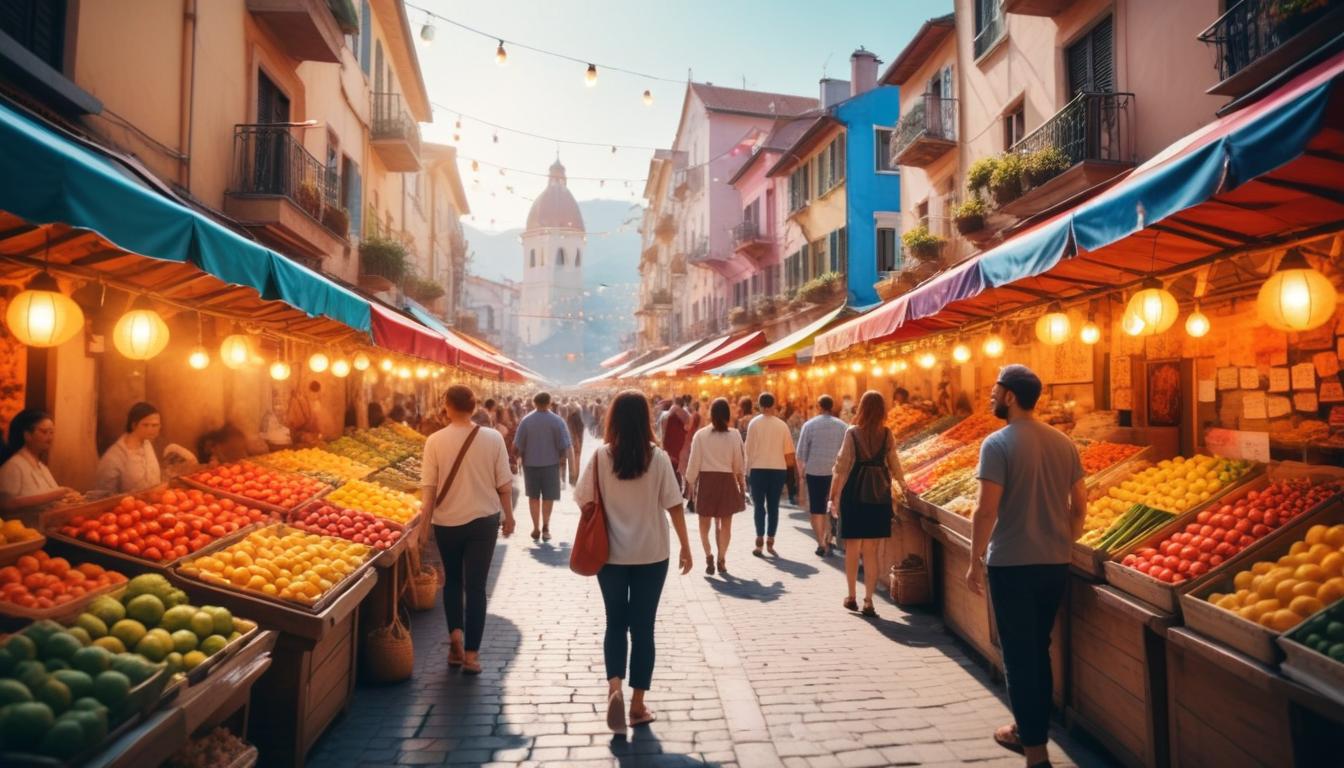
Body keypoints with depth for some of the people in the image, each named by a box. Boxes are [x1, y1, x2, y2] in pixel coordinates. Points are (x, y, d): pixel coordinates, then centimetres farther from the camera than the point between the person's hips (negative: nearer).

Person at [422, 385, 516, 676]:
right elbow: (504, 484, -3)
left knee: (452, 580, 22)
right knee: (476, 585, 7)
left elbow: (428, 487, -9)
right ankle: (471, 652, 11)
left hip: (447, 521, 0)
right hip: (484, 520, 0)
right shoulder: (493, 438, -7)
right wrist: (508, 516, 11)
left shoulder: (435, 440, -9)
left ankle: (455, 633, 11)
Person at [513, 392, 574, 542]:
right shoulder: (558, 421, -9)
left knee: (533, 496, 15)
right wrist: (572, 469, -9)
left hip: (530, 463, 1)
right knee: (548, 496, 13)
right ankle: (545, 527, 12)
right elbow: (567, 446, -14)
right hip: (551, 463, -1)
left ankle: (536, 528, 16)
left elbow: (517, 446, -7)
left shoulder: (526, 420, -7)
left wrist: (521, 458, 10)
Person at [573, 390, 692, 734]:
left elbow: (585, 502, -4)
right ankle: (638, 704, 18)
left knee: (615, 622, 15)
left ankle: (614, 686, -4)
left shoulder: (600, 456, -7)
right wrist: (685, 546, 3)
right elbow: (673, 506, -7)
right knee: (643, 626, 10)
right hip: (651, 554, 0)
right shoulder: (658, 458, -8)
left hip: (611, 554, 0)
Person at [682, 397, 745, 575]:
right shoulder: (734, 435, -5)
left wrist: (690, 482, 6)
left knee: (704, 522, 13)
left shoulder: (700, 434, -6)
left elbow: (694, 461, -4)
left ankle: (708, 555, -1)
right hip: (727, 480, 1)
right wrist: (742, 483, 13)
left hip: (706, 480, 0)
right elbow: (739, 463, 0)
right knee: (725, 523, 12)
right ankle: (722, 559, 13)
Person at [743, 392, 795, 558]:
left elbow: (749, 449, -3)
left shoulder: (754, 423, -4)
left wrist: (748, 470, 6)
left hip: (758, 468, -1)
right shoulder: (782, 425, 0)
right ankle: (770, 542, 8)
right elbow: (788, 451, 2)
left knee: (759, 505, 6)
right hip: (778, 469, 1)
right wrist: (788, 465, 17)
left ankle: (760, 541, -1)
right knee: (773, 506, 8)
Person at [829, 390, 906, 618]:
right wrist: (903, 484, 28)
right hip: (879, 495, 2)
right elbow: (894, 464, 8)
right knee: (872, 551, 6)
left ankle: (851, 597, 21)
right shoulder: (887, 435, -1)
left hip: (854, 494, -1)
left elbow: (841, 466, -8)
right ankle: (868, 601, 6)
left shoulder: (852, 432, -6)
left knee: (852, 549, 11)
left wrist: (834, 496, -2)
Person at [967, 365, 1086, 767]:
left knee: (1019, 656, 5)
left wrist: (975, 560, -9)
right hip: (1055, 564, 7)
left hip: (1011, 565, -7)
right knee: (1039, 650, 20)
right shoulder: (1063, 442, 4)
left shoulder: (998, 443, -15)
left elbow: (987, 510, -19)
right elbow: (1080, 505, 8)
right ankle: (1028, 728, 35)